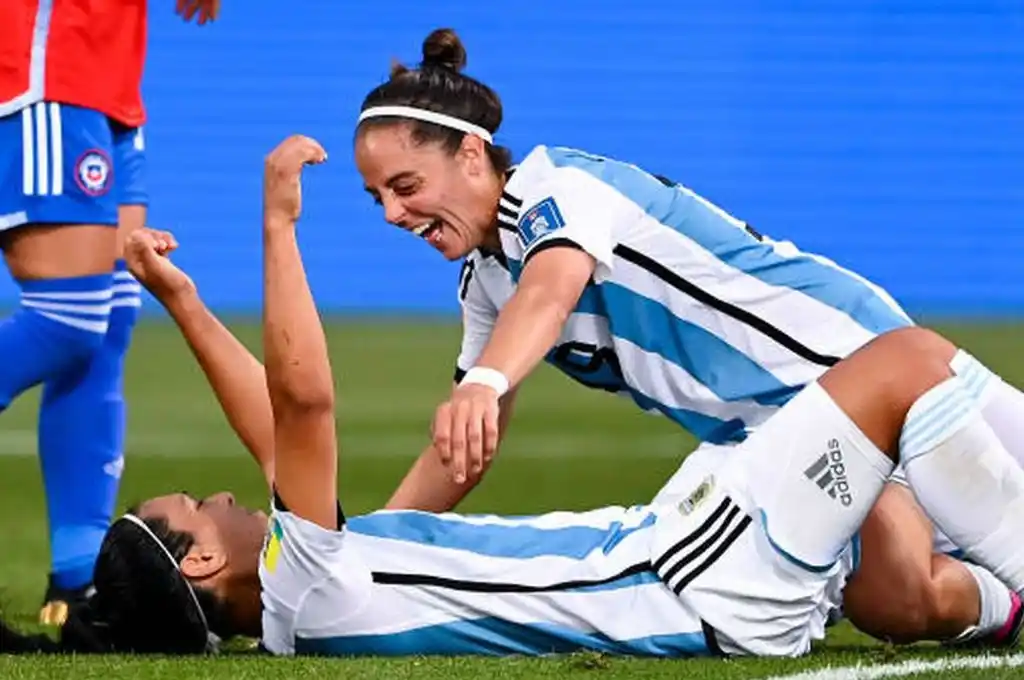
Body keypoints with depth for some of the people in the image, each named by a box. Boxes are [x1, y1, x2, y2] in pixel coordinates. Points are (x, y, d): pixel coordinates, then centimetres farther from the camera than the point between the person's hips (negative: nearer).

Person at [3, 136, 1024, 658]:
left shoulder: (286, 608, 9)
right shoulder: (302, 585, -20)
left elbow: (280, 424, 21)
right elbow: (301, 399, -30)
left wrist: (180, 302, 22)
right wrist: (276, 225, -22)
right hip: (709, 590, -10)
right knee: (907, 361, -5)